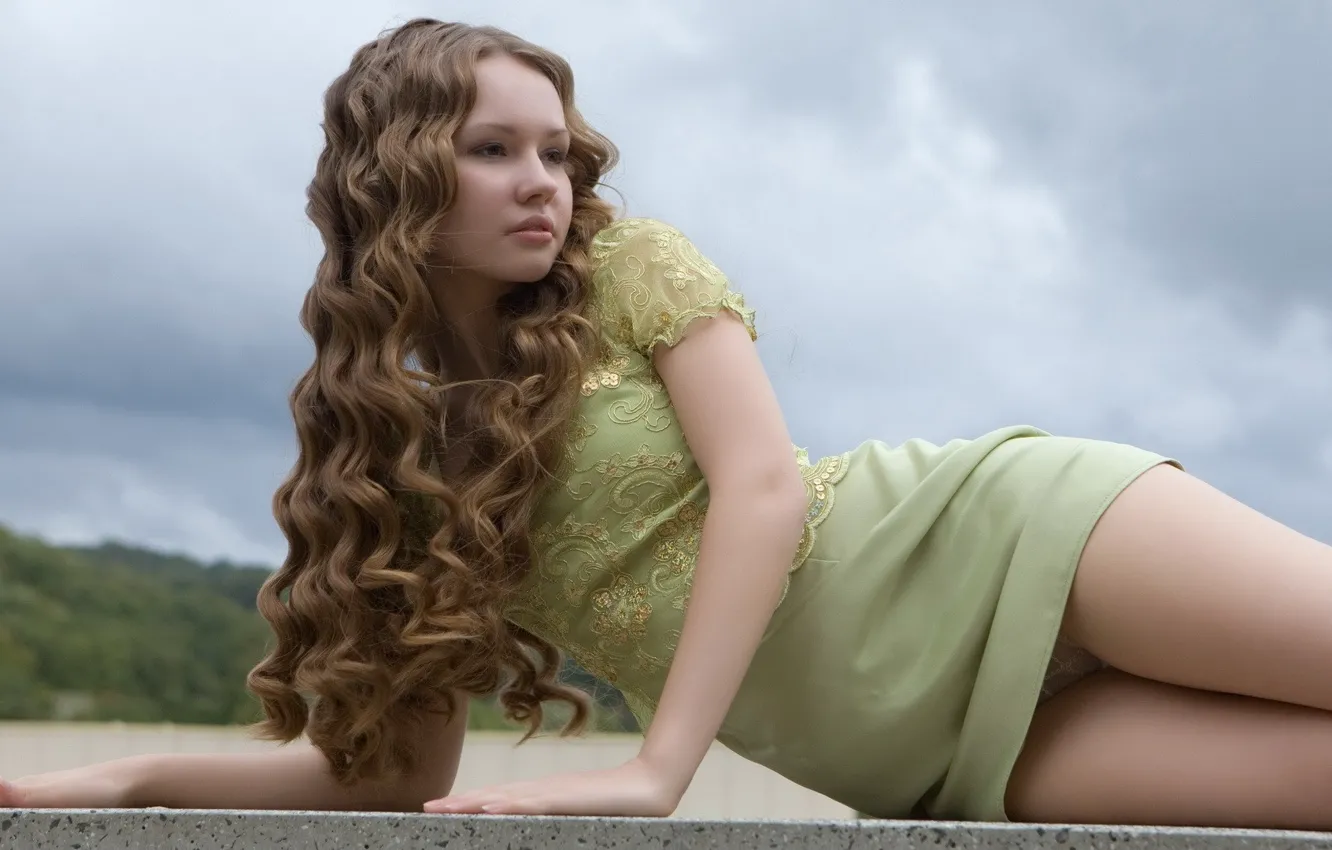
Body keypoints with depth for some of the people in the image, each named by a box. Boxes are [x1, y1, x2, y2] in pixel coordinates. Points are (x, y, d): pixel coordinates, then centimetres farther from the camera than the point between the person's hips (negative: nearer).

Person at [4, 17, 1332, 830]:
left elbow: (767, 486, -11)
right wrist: (133, 780, -1)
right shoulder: (413, 457, 11)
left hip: (993, 533, -1)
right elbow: (402, 768, 10)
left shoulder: (632, 267, 2)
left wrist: (656, 773, -20)